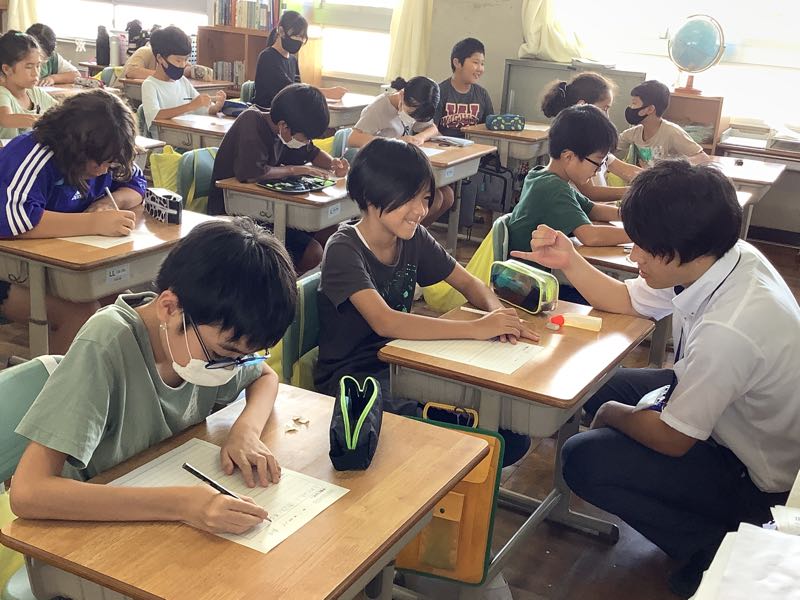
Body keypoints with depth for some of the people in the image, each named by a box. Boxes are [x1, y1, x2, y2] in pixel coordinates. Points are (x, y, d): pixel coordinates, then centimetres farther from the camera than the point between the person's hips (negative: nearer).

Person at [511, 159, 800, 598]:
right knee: (600, 385, 14)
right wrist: (569, 262, -9)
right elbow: (624, 301, 4)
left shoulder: (728, 331, -38)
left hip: (755, 480, -9)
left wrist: (614, 414, -6)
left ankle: (716, 545, 1)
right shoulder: (723, 257, -12)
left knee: (582, 460, -16)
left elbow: (672, 440, -25)